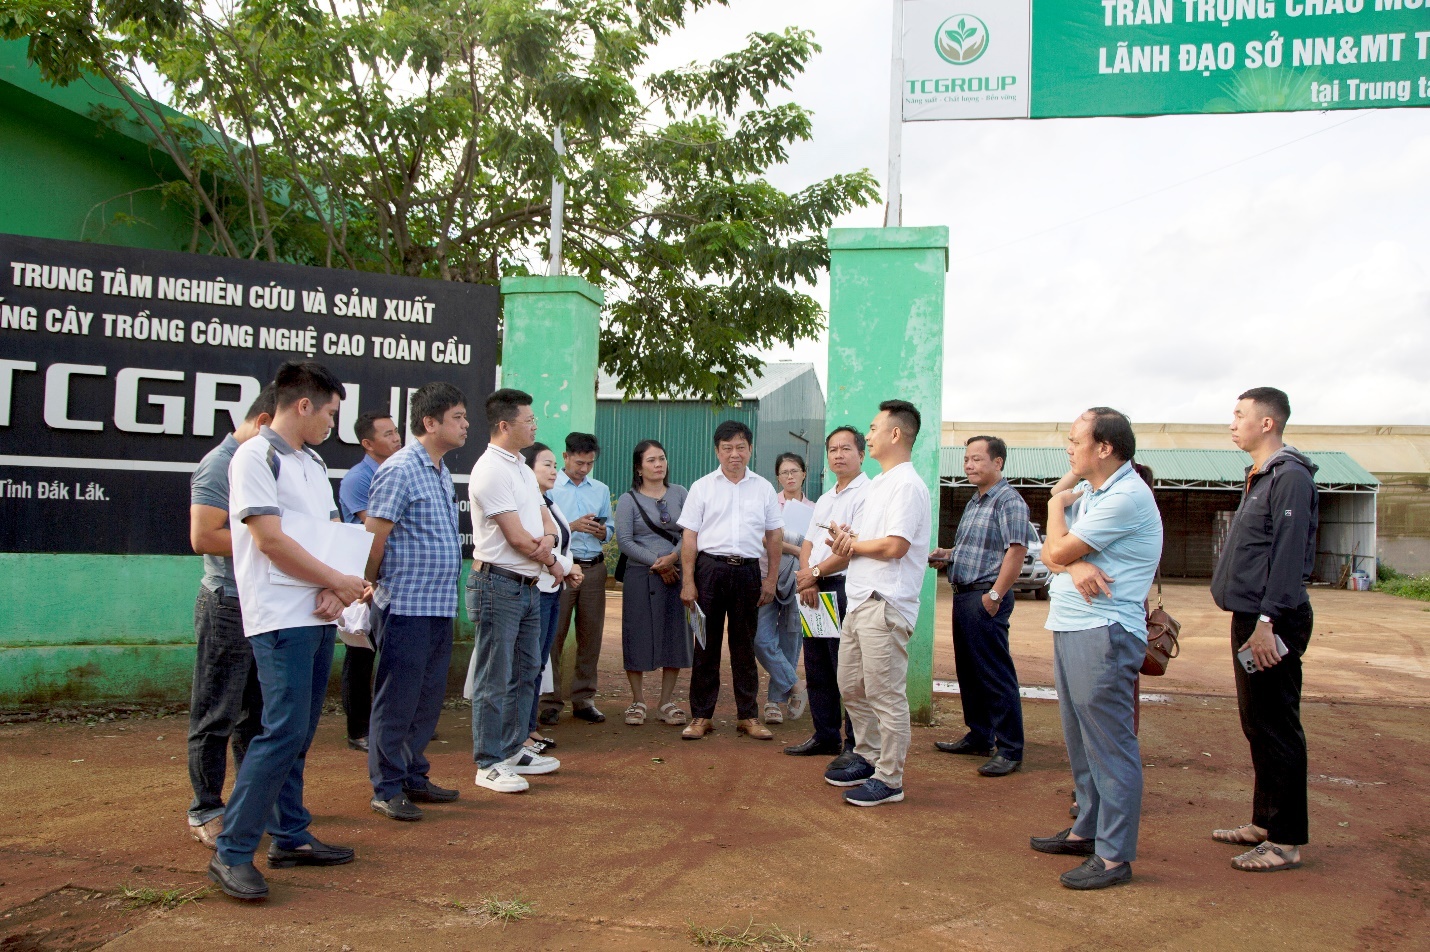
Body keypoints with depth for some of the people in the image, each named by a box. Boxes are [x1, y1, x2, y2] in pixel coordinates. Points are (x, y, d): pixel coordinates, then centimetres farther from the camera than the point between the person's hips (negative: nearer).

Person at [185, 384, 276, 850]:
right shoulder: (219, 465, -11)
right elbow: (203, 537, -20)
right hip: (229, 604, -8)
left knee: (257, 712, 15)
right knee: (216, 715, 2)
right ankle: (205, 811, 12)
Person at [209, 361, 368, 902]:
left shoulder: (312, 462, 18)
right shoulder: (256, 457, -8)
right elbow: (270, 540, -16)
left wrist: (334, 590, -4)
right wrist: (340, 582, -10)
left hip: (319, 616, 8)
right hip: (281, 618, -8)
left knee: (299, 733, 12)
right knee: (284, 732, -12)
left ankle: (289, 837, 22)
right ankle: (231, 854, -3)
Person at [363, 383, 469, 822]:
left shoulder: (442, 472, 15)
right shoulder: (400, 469, -14)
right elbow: (375, 536, -14)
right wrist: (369, 586, -5)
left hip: (439, 605, 9)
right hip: (406, 605, -9)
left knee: (429, 698, 15)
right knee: (397, 700, 2)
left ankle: (414, 776, 27)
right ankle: (387, 788, 13)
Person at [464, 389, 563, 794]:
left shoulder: (523, 469, 15)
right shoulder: (491, 470, -15)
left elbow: (544, 520, 15)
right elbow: (517, 537, -18)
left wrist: (548, 537, -9)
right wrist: (553, 563, -3)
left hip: (528, 586, 10)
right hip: (498, 584, -10)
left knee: (525, 672, 16)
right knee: (494, 680, -1)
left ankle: (513, 751, 28)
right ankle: (489, 764, 8)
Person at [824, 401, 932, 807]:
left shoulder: (907, 485, -12)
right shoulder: (876, 484, 19)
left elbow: (894, 546, -21)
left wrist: (852, 544, -5)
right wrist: (846, 540, -2)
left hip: (885, 604, -10)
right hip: (858, 601, 10)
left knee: (886, 696, -3)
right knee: (851, 687, 17)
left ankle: (889, 779, 6)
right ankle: (866, 759, 31)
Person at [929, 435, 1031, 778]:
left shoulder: (1008, 501, -11)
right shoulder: (975, 502, 19)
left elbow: (1016, 550, -19)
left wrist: (995, 595, -22)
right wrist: (946, 555, 11)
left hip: (985, 598, -10)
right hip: (963, 595, 10)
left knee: (996, 674, -5)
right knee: (969, 671, 15)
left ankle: (1009, 749, 3)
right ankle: (979, 738, 26)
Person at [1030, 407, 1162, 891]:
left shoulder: (1128, 496, -15)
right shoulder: (1089, 491, 16)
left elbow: (1059, 549, -15)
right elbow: (1050, 554, 10)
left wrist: (1057, 503, 2)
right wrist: (1074, 565, -13)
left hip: (1103, 634, -10)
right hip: (1068, 629, 10)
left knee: (1108, 743, -4)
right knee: (1081, 740, 17)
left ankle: (1114, 855, 3)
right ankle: (1088, 829, 29)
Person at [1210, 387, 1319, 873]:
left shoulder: (1290, 477, -14)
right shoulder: (1262, 476, 16)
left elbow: (1290, 555, -22)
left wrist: (1267, 620, -25)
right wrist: (1251, 617, 17)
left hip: (1272, 623, -10)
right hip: (1251, 617, 10)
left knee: (1276, 728, -3)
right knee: (1256, 724, 16)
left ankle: (1286, 841, 6)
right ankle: (1264, 822, 26)